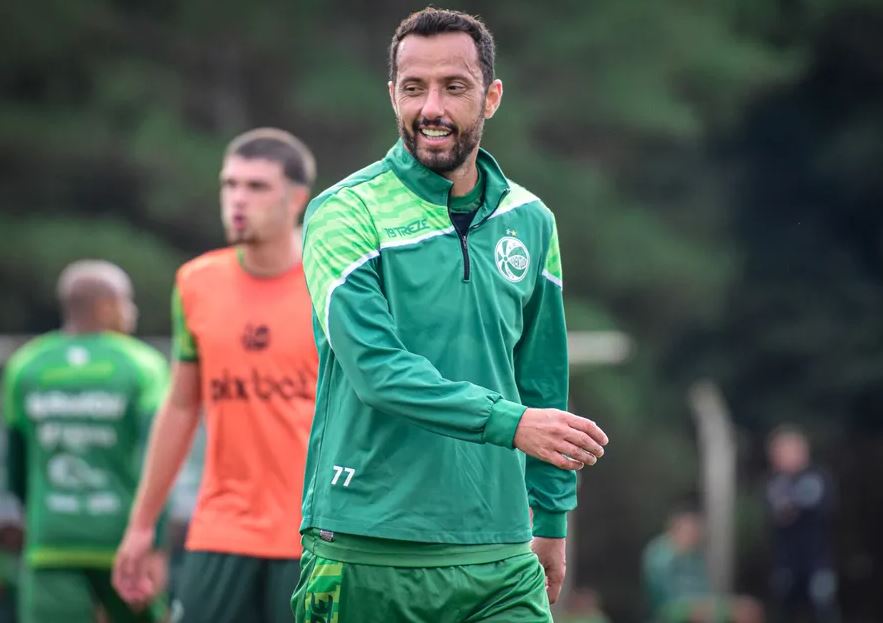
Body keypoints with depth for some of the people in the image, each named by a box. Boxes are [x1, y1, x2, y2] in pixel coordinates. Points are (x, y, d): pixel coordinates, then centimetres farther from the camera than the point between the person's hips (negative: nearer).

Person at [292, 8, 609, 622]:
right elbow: (376, 368, -17)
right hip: (366, 559, -4)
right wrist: (511, 422, -26)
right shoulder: (345, 214, -5)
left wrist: (551, 518, 19)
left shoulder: (530, 221, 11)